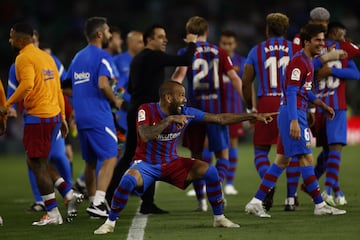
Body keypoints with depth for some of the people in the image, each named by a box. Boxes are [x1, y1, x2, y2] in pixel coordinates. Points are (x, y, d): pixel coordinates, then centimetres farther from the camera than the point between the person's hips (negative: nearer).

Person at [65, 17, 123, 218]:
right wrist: (115, 101, -6)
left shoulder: (78, 57, 16)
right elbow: (103, 84, -22)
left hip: (81, 116, 8)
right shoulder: (102, 56, -9)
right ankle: (98, 203, -20)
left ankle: (94, 202, 20)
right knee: (110, 158, -8)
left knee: (91, 161, 16)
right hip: (99, 116, -8)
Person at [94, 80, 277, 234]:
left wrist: (253, 116, -6)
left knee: (210, 171, -12)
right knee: (128, 180, -37)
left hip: (172, 163, 4)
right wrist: (169, 120, -42)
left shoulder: (185, 113, -9)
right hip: (146, 163, -4)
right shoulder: (147, 110, -20)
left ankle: (219, 218, 4)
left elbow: (221, 119, -4)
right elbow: (145, 136, -39)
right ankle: (110, 222, -17)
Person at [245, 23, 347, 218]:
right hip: (293, 114, -11)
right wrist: (294, 121, -27)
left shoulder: (308, 61, 17)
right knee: (306, 159, -6)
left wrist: (322, 105, 25)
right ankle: (320, 205, -2)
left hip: (297, 114, 11)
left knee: (282, 160, 10)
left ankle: (256, 202, 10)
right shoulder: (299, 62, -15)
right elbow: (291, 92, -21)